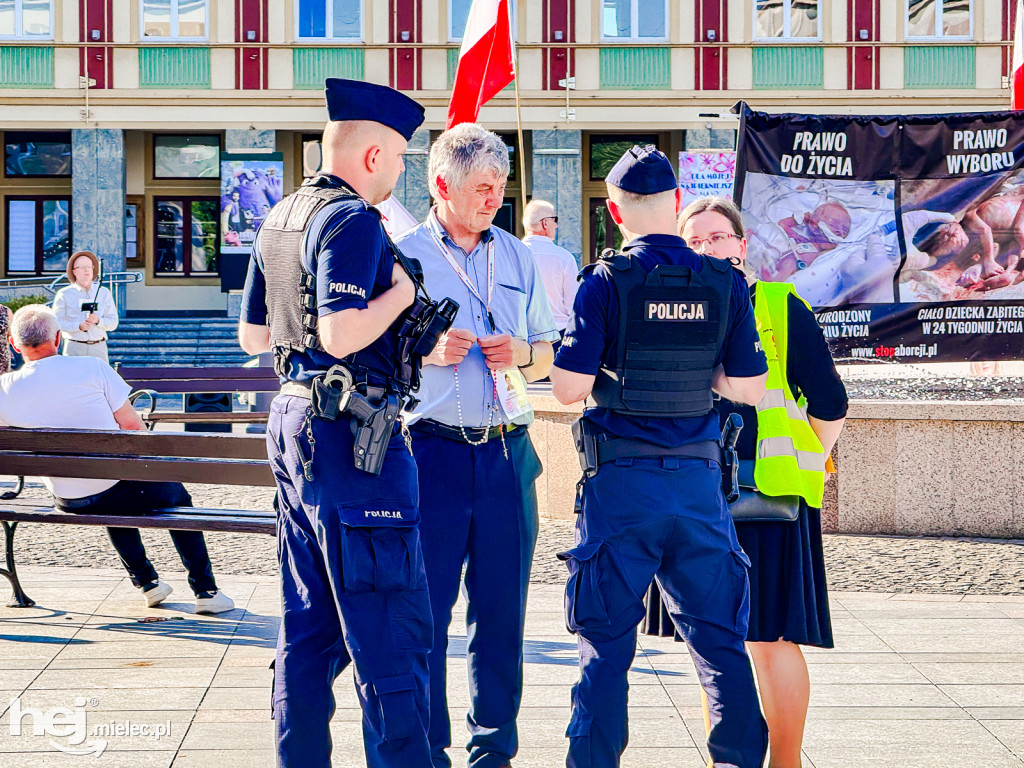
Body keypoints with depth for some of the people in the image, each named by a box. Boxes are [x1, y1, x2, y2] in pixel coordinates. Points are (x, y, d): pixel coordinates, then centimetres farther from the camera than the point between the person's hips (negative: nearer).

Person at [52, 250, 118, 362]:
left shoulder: (104, 293, 14)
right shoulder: (64, 294, 8)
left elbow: (113, 323, 10)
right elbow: (57, 322, -1)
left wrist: (98, 320, -10)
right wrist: (79, 326, -15)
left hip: (98, 348, 2)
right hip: (74, 348, -2)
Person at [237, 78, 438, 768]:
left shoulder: (279, 219, 14)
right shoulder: (353, 220, -15)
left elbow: (253, 335, 19)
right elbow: (342, 335, -26)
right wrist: (399, 293, -10)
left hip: (294, 425, 10)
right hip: (352, 437, -10)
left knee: (308, 624, 16)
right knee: (390, 631, -4)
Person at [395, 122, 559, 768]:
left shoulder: (519, 258, 15)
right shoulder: (402, 255, 3)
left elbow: (549, 354, 19)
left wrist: (522, 354, -3)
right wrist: (427, 351, -12)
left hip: (507, 453, 3)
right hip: (431, 450, -3)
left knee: (502, 608, 6)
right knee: (425, 607, -1)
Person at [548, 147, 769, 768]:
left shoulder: (606, 281, -8)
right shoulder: (725, 283, 0)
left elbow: (569, 387, -11)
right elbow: (749, 388, 2)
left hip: (621, 483, -2)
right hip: (700, 481, 3)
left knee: (606, 644, 6)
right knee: (720, 639, 12)